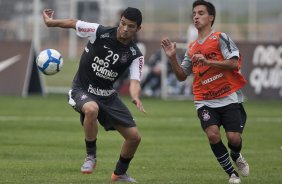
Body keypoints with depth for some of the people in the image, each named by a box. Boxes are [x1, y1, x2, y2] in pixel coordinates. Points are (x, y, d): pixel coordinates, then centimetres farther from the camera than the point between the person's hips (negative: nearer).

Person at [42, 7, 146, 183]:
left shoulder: (135, 55, -8)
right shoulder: (100, 33, -15)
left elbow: (134, 81, -19)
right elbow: (73, 23, -2)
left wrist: (136, 97, -40)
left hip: (108, 95, 4)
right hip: (82, 89, -4)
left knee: (134, 136, 1)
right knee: (92, 109, -41)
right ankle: (91, 156, -19)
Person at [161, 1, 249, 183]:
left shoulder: (220, 38, -3)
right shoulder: (192, 48, 14)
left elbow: (234, 63, -15)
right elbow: (182, 75, 18)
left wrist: (207, 61, -22)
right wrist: (172, 57, 3)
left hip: (230, 99, -3)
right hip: (205, 101, 3)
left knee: (233, 137, -11)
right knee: (212, 134, -20)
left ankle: (236, 156, 28)